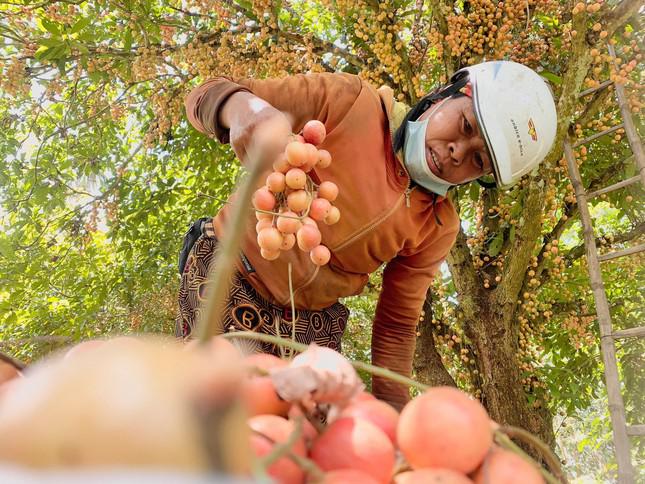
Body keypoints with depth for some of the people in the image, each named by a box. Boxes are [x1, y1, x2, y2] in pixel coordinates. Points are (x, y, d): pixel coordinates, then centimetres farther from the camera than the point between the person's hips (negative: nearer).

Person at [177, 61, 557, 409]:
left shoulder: (437, 229, -4)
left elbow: (396, 326, 3)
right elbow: (208, 96, -15)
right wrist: (246, 108, -40)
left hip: (311, 319, 4)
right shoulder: (349, 103, -14)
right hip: (227, 271, -3)